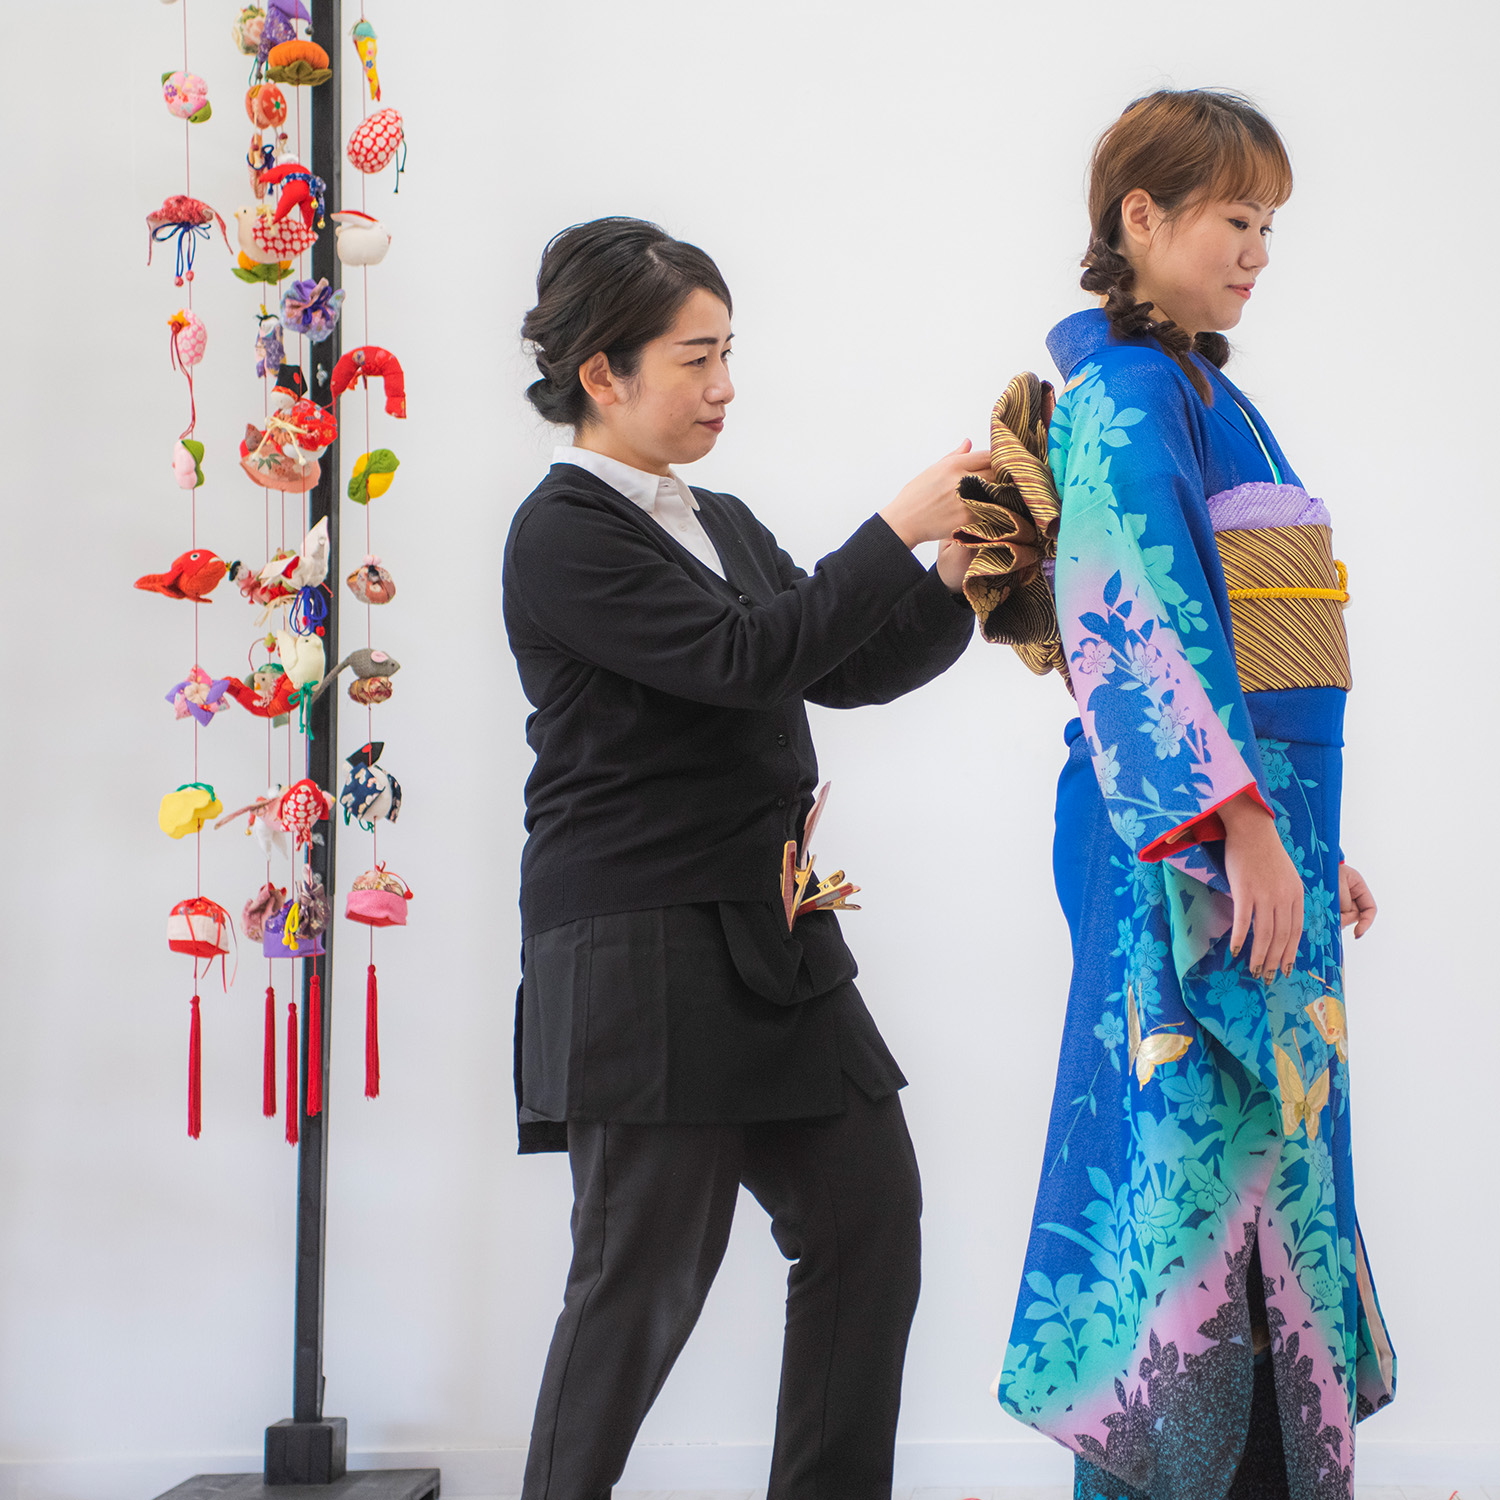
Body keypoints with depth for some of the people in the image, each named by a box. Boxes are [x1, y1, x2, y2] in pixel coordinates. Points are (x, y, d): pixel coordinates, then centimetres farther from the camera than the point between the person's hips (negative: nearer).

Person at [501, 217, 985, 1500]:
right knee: (650, 1266, -3)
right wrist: (898, 528, -16)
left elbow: (845, 672, 15)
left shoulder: (723, 526, 18)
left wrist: (953, 582, -1)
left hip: (772, 945, 8)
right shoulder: (564, 535, -9)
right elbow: (743, 660, -19)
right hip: (638, 950, -8)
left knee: (870, 1210, 6)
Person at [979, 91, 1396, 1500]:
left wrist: (1316, 841, 21)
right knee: (1190, 1159, -6)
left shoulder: (1209, 396, 19)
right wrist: (1244, 825, -23)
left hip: (1268, 821, 10)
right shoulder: (1124, 394, -9)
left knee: (1268, 1159, 12)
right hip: (1188, 835, -9)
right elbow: (1145, 629, -18)